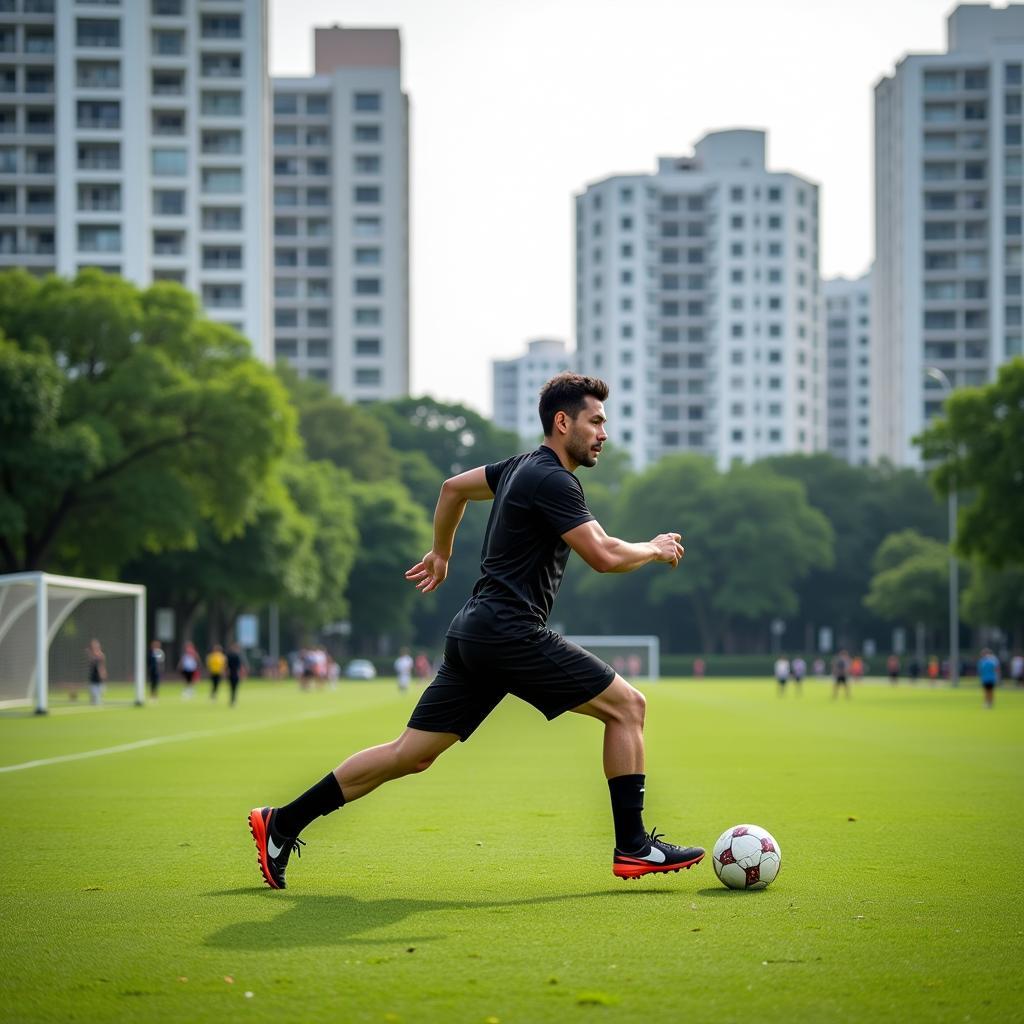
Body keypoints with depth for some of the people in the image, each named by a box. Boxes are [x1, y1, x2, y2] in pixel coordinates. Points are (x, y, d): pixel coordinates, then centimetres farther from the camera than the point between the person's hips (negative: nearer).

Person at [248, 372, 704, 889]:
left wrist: (440, 552, 42)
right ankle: (633, 847, -1)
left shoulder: (524, 466, 17)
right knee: (626, 704, -2)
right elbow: (604, 556, -17)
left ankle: (282, 824, 10)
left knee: (410, 753, 9)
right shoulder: (553, 481, -12)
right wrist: (654, 550, 2)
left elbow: (454, 487, 32)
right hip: (509, 632, -9)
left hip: (474, 634, 9)